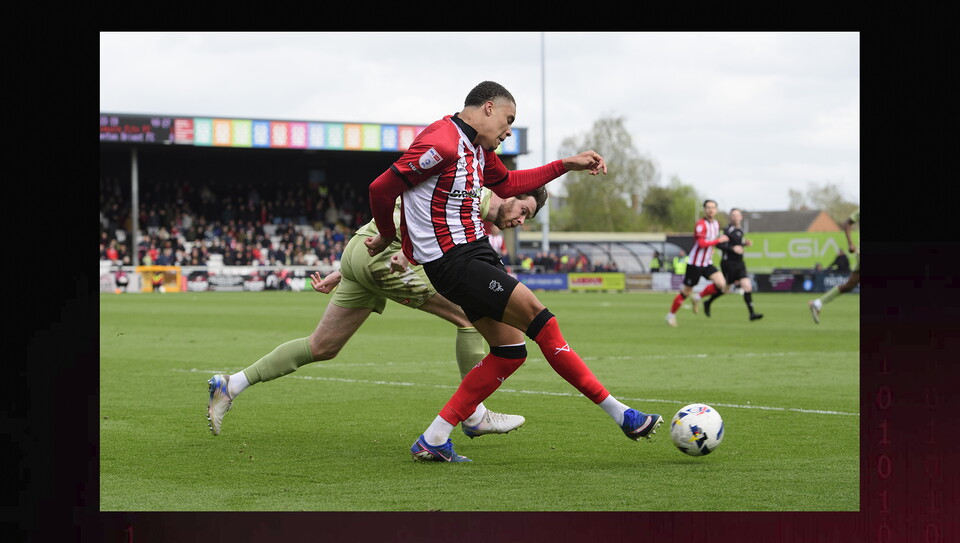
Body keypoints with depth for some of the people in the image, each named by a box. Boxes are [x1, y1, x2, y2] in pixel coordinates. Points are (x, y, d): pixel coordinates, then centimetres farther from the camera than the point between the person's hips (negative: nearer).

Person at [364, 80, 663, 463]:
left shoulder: (478, 148, 14)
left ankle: (433, 441, 8)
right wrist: (386, 237, 2)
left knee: (510, 351, 6)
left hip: (476, 252, 11)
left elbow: (506, 184, 31)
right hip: (451, 260, -11)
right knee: (537, 316, -14)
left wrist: (567, 165, 27)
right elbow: (382, 188, -16)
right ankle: (619, 414, -10)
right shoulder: (441, 143, -18)